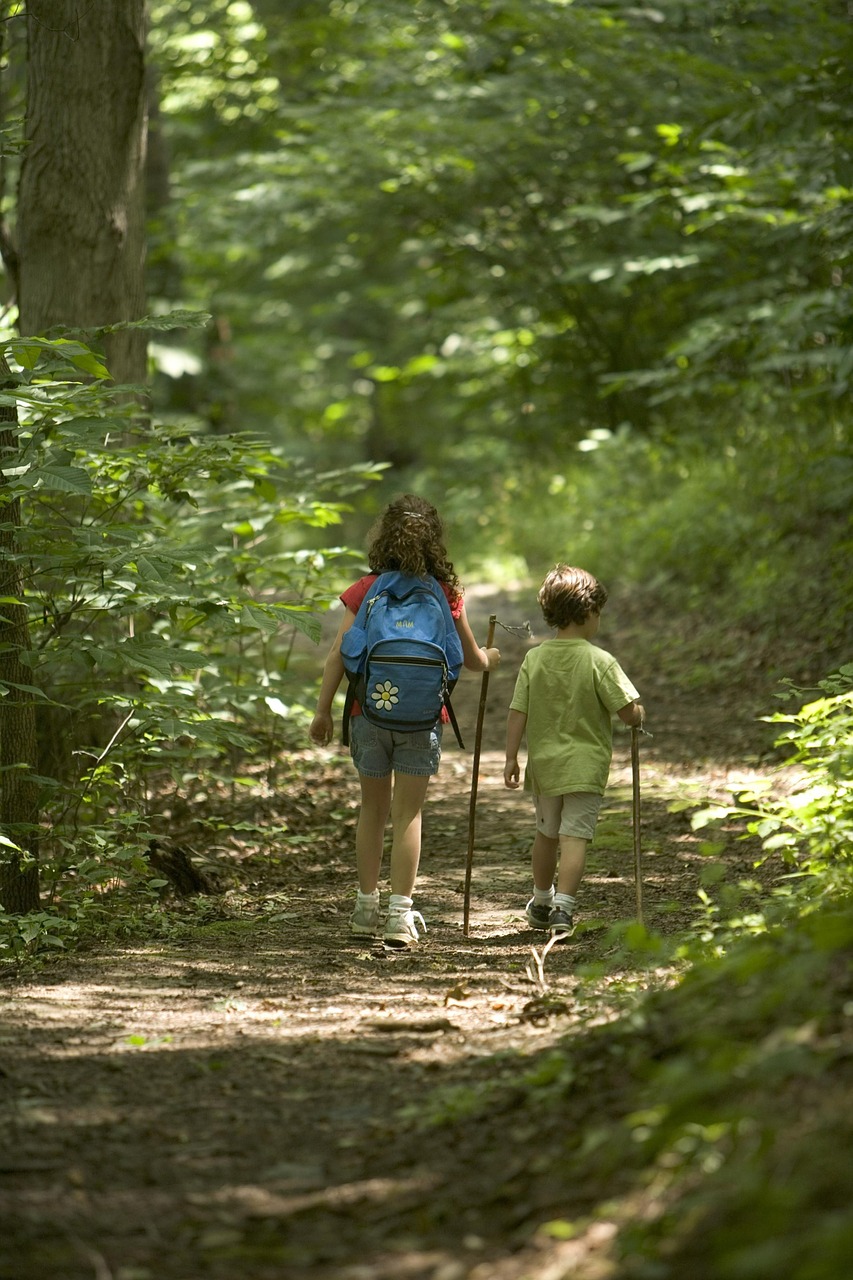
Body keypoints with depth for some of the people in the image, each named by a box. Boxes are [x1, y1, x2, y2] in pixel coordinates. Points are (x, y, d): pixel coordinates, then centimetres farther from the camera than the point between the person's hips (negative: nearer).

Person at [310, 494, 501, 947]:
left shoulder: (365, 590, -2)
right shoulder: (446, 594, 0)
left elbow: (337, 656, -5)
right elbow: (471, 658, 11)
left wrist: (323, 710, 3)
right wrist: (489, 659, 34)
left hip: (370, 711, 1)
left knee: (372, 809, 15)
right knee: (408, 813, 2)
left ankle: (367, 908, 21)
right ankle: (399, 914, -4)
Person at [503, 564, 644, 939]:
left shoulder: (534, 658, -2)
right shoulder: (600, 662, -13)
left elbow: (517, 713, -2)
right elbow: (630, 712, -15)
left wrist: (511, 757, 5)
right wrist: (640, 714, 8)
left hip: (543, 763, 4)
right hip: (586, 765, -4)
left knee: (546, 833, 21)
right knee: (575, 836, -5)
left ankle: (541, 903, 38)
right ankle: (563, 908, -17)